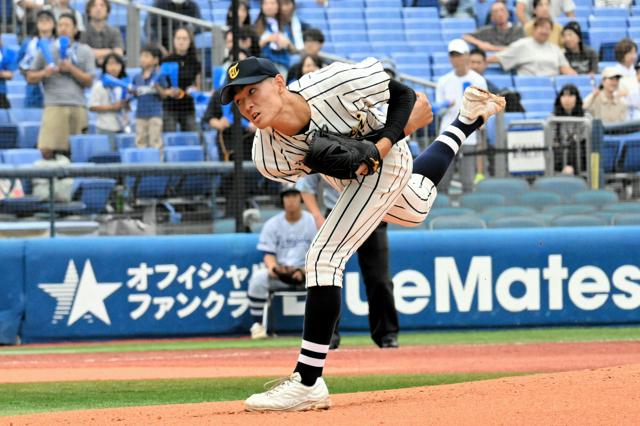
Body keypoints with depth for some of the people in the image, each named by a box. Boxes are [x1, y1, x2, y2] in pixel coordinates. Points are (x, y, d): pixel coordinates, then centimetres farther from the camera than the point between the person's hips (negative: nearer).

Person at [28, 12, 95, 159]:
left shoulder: (85, 51, 13)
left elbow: (89, 81, 7)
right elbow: (30, 78, 15)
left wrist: (71, 69, -7)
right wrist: (43, 73, -6)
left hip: (78, 107, 1)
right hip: (54, 106, -1)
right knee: (47, 150, -16)